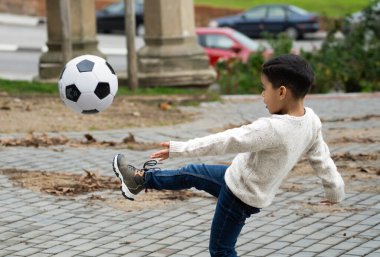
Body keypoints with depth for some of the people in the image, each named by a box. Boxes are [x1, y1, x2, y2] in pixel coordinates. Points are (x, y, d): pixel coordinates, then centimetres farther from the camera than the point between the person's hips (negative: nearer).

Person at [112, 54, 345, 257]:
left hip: (241, 195, -9)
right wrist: (335, 191, 18)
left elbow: (226, 141, -33)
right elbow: (322, 157, 1)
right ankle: (142, 180, 40)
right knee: (191, 174, 22)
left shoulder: (273, 128, -36)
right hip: (249, 183, 9)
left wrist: (180, 149, -28)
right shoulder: (311, 120, -11)